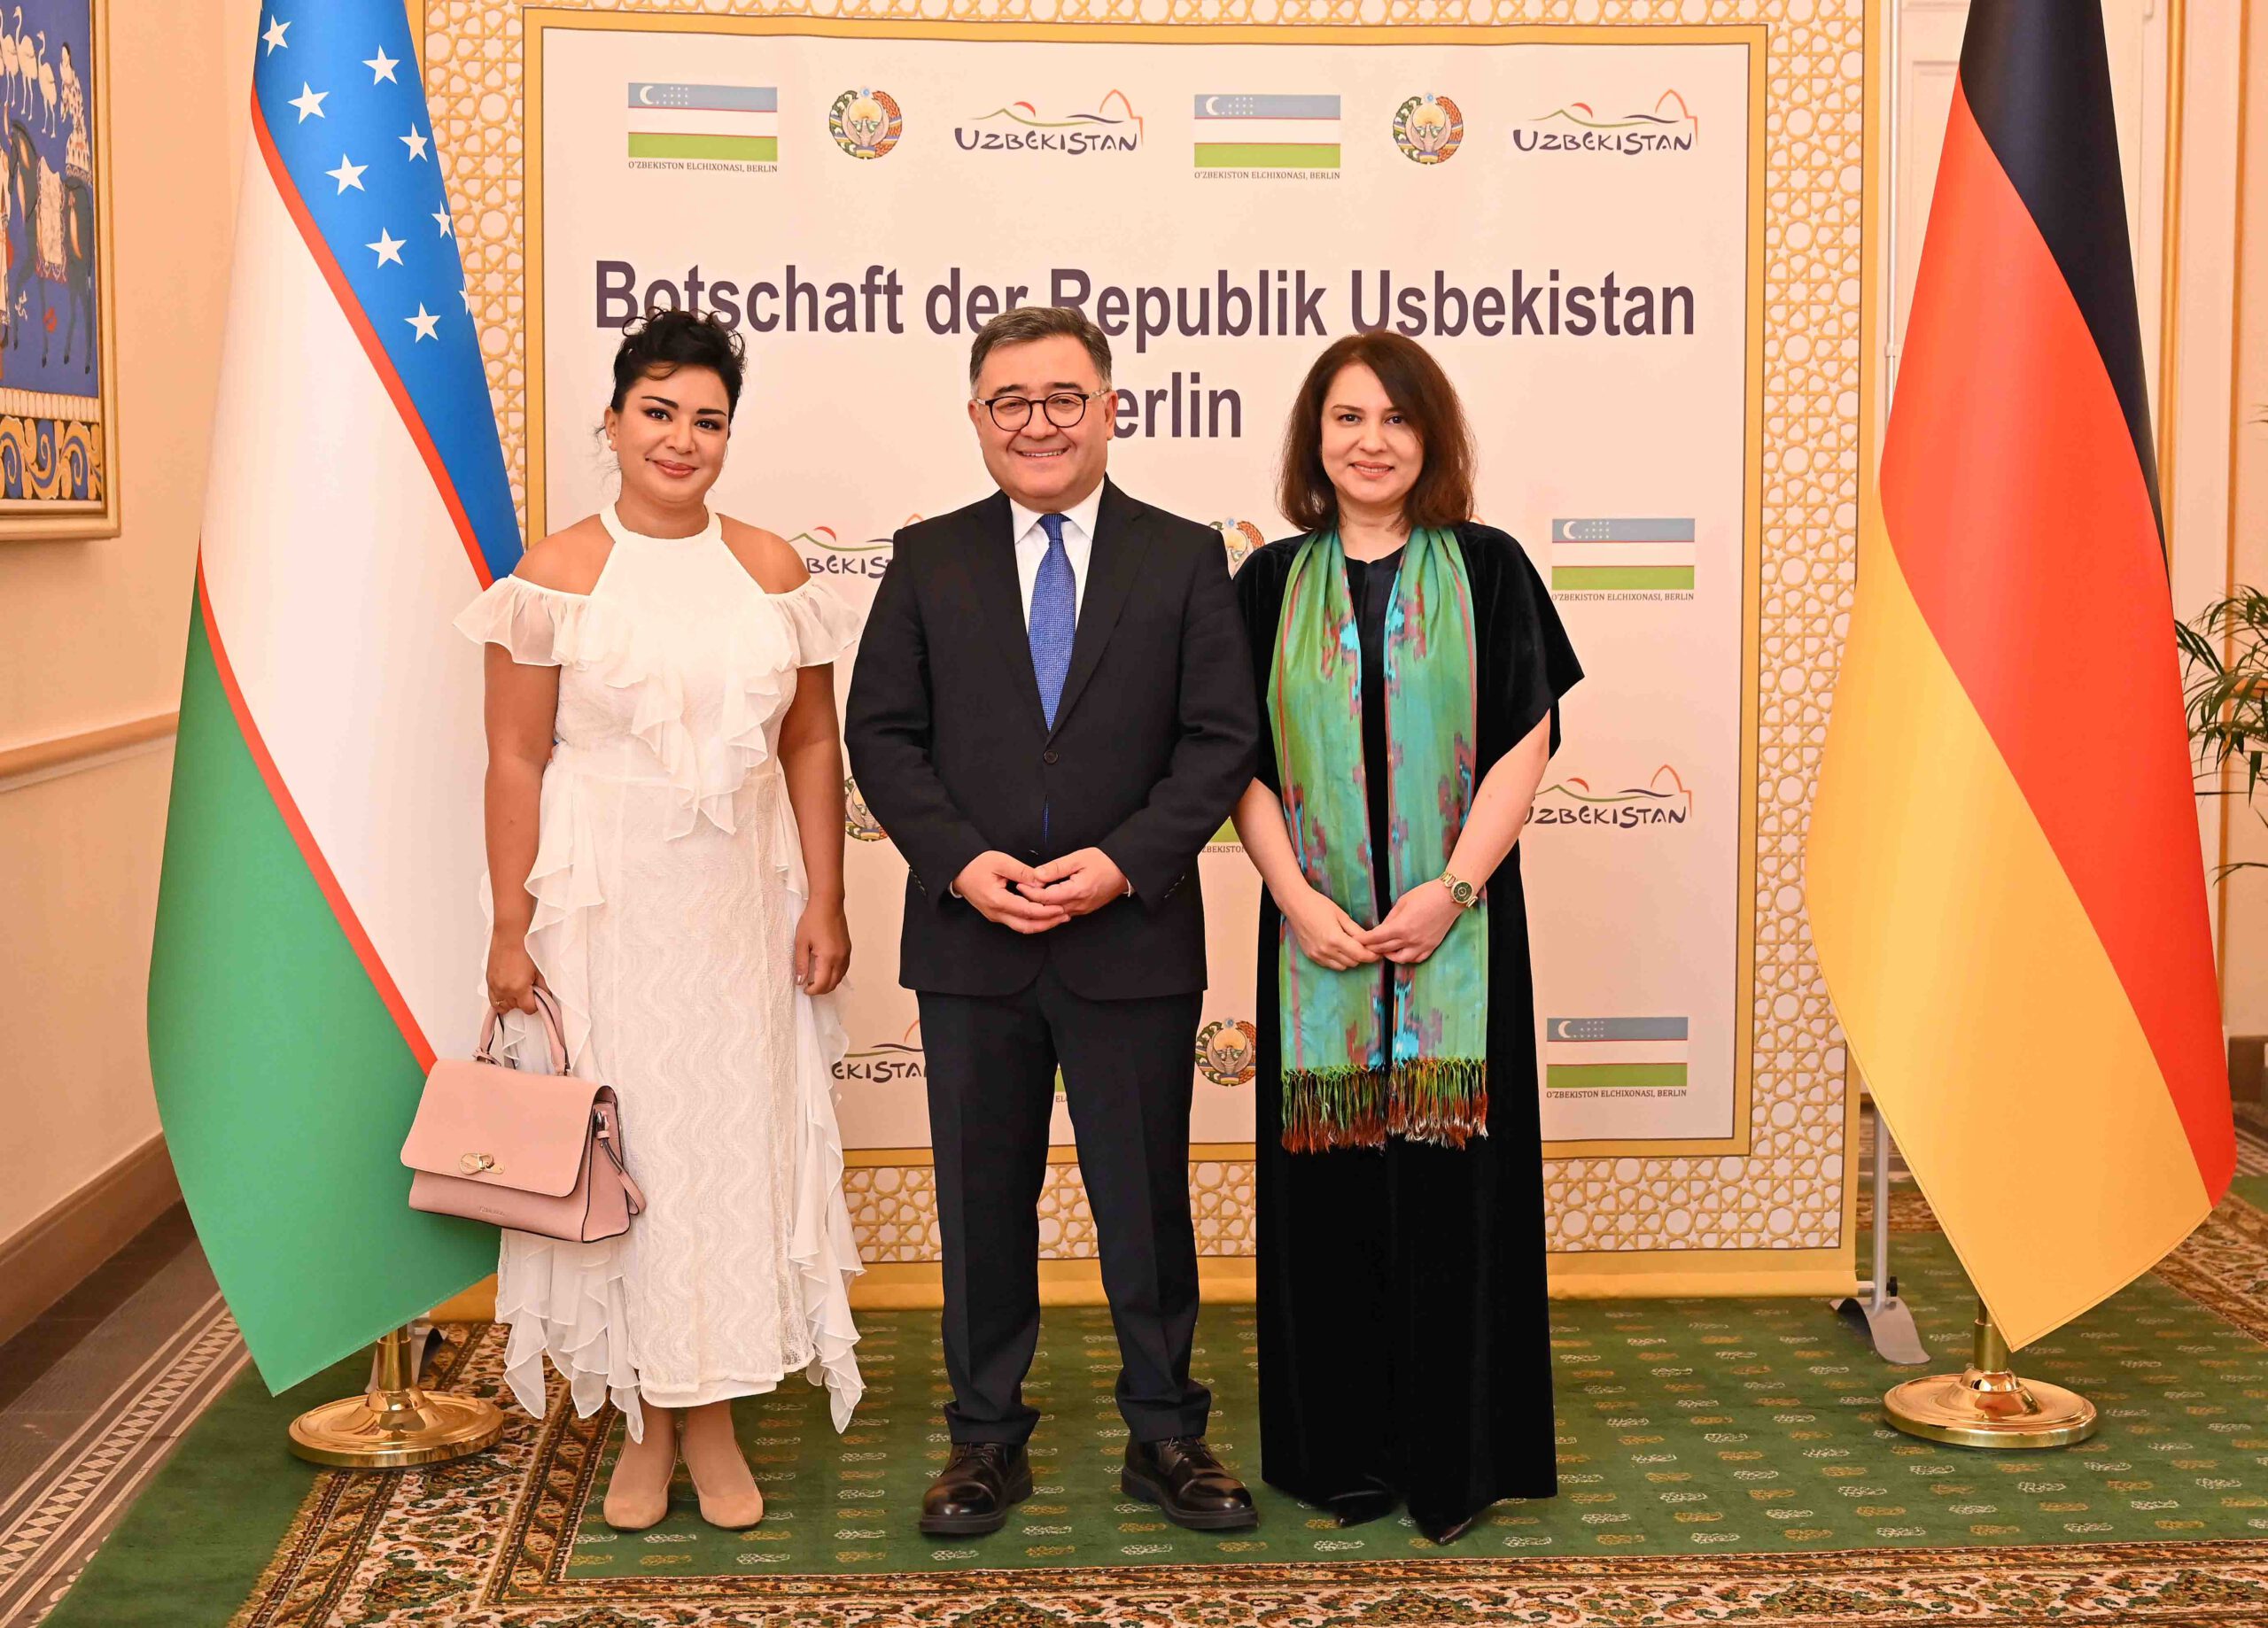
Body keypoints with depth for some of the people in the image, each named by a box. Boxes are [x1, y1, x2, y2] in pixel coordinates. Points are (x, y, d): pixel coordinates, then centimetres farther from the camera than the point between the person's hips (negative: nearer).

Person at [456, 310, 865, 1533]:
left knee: (738, 1139, 6)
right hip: (603, 901, -2)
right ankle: (646, 1426, 18)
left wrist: (824, 902, 1)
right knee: (621, 1144, 4)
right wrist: (512, 929, -8)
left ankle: (714, 1422, 20)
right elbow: (517, 759, -4)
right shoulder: (559, 575, -3)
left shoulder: (771, 571, 5)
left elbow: (813, 746, 8)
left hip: (742, 902, 3)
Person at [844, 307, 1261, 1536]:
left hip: (1134, 938, -1)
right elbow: (882, 732, 2)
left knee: (1147, 1198, 8)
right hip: (970, 941, 1)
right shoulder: (929, 560, 6)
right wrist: (959, 861, -12)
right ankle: (986, 1440, 23)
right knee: (981, 1202, 10)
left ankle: (1163, 1435, 23)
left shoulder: (1184, 558, 3)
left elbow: (1222, 739, -2)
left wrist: (1126, 861, -15)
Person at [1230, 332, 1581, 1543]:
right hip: (1316, 931, 1)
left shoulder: (1487, 569, 3)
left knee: (1450, 1179, 1)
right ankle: (1344, 1453, 17)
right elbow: (1243, 762, 4)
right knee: (1329, 1184, 5)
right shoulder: (1271, 583, 7)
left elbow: (1524, 744, -2)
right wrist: (1297, 897, -9)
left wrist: (1453, 887, -13)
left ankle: (1453, 1458, 13)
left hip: (1457, 927, -1)